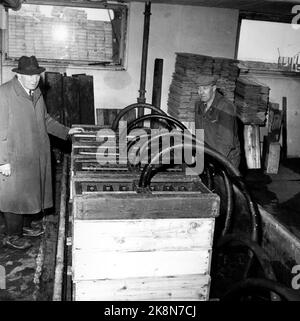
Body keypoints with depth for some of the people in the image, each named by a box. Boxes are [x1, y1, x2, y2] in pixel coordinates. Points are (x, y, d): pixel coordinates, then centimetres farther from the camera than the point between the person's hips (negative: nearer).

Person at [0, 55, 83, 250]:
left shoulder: (37, 93, 9)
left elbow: (45, 120, 20)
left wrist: (66, 131, 10)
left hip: (37, 156, 8)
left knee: (32, 191, 18)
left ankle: (25, 226, 36)